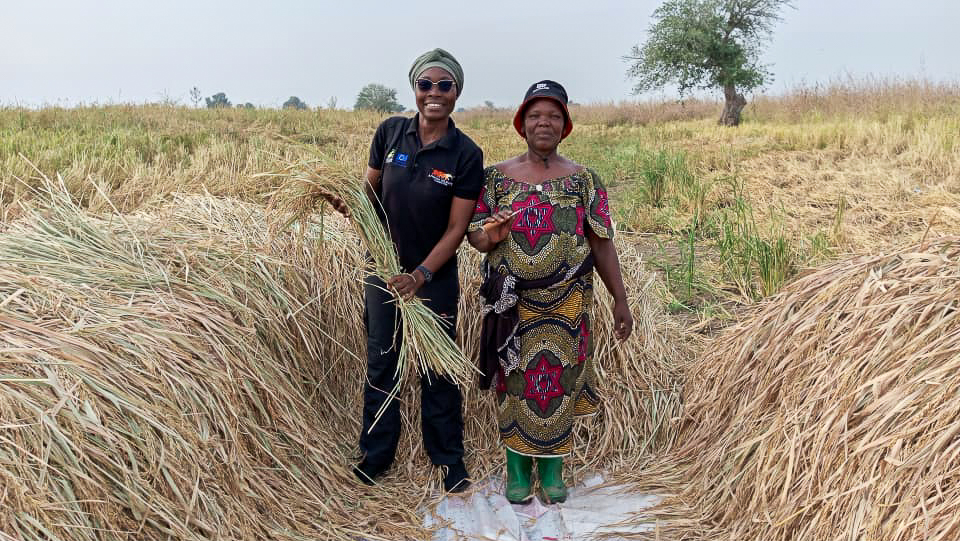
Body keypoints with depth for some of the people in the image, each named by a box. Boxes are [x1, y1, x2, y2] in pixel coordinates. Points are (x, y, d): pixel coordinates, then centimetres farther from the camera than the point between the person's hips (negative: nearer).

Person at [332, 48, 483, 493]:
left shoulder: (465, 154, -12)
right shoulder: (390, 132, -5)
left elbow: (456, 228, -12)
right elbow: (371, 190, 4)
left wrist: (421, 275, -22)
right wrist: (349, 205, -18)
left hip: (436, 277, -2)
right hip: (384, 271, 3)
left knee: (438, 369, 10)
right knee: (381, 362, 13)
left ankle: (448, 457, 30)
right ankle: (376, 453, 32)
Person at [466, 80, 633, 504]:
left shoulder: (583, 180, 2)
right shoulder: (497, 176, 2)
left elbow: (602, 244, 1)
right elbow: (473, 233, 2)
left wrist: (620, 300, -1)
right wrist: (489, 238, -22)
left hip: (565, 305, 0)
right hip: (512, 303, 0)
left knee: (558, 380, 8)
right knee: (514, 381, 8)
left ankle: (552, 467, 27)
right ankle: (517, 466, 26)